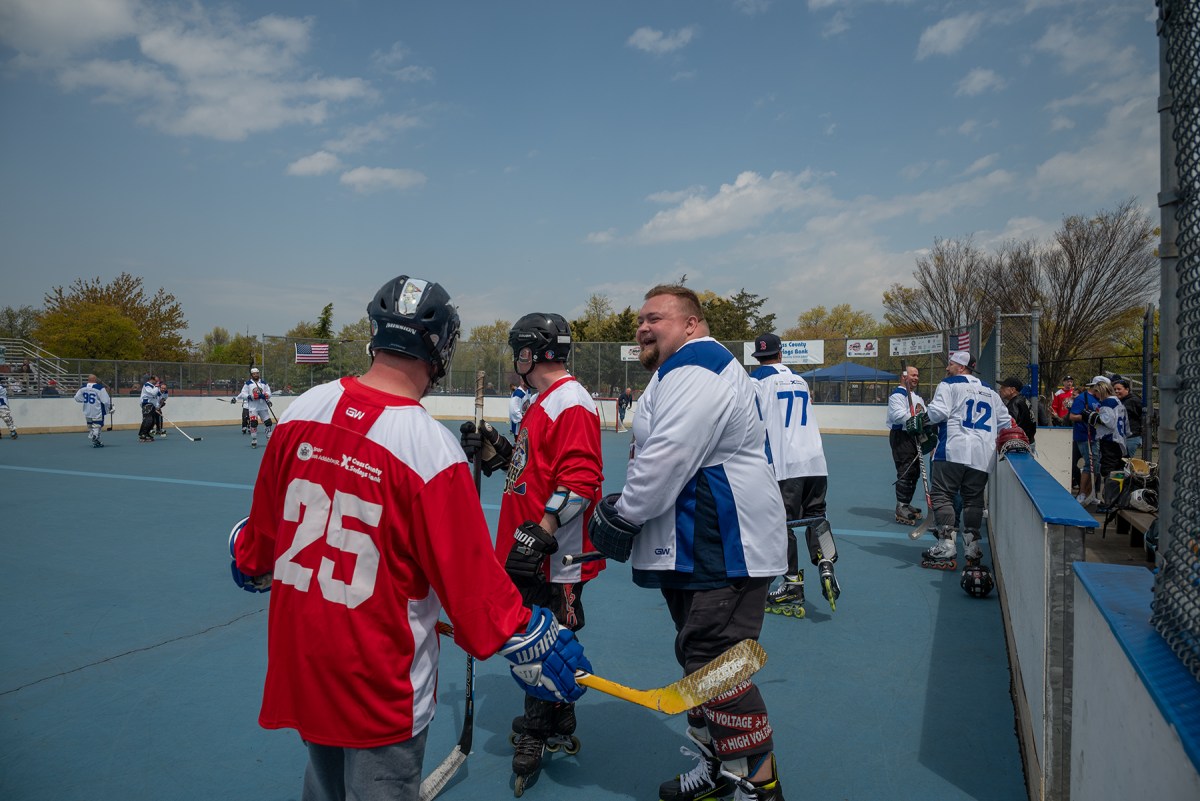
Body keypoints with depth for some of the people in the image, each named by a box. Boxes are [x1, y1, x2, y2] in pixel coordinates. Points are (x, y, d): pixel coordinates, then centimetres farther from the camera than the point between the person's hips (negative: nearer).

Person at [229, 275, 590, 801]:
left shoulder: (302, 412, -8)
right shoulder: (431, 447, -25)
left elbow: (263, 523, 7)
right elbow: (473, 579, -19)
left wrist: (249, 563, 29)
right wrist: (532, 642, -5)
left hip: (297, 659, 6)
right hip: (382, 682, -5)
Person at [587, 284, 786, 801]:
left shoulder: (696, 371, -17)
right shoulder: (683, 372, 20)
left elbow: (667, 459, -26)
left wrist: (621, 516, -13)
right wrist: (627, 507, 13)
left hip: (725, 550, -12)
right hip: (693, 548, 12)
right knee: (698, 660, 18)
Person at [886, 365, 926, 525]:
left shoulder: (917, 397, 24)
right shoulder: (897, 395, -8)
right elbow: (899, 415, -22)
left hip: (915, 437, 10)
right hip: (901, 436, -10)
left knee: (915, 472, 13)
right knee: (905, 472, -14)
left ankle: (907, 504, 24)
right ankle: (901, 508, -11)